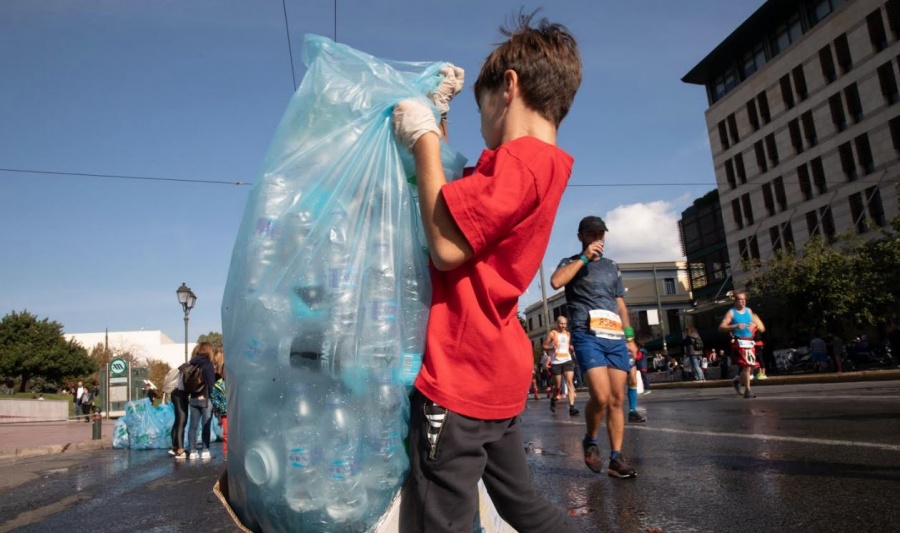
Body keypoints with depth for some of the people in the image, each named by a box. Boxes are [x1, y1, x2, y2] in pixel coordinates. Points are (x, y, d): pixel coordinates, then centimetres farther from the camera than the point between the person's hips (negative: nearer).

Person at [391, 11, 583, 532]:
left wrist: (423, 138, -12)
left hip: (461, 373, -10)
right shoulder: (542, 163, 14)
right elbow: (451, 193, 23)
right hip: (496, 372, 10)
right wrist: (438, 115, 15)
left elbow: (446, 247, -21)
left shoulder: (519, 160, -17)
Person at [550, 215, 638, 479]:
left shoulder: (612, 266, 23)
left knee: (617, 400, 1)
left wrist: (629, 336, 15)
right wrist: (584, 257, -9)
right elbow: (556, 281, -14)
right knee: (601, 396, -17)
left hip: (616, 338, 5)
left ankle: (616, 458, 7)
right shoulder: (571, 263, 9)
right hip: (588, 336, -5)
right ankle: (590, 441, 8)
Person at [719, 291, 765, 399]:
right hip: (739, 342, -6)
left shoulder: (749, 311, 15)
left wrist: (755, 325, -2)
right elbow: (721, 327, -11)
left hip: (750, 342, 6)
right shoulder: (731, 312, -2)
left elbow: (762, 328, 22)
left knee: (751, 367, 9)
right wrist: (736, 326, -23)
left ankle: (738, 380, 35)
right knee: (747, 366, -15)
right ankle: (747, 390, -8)